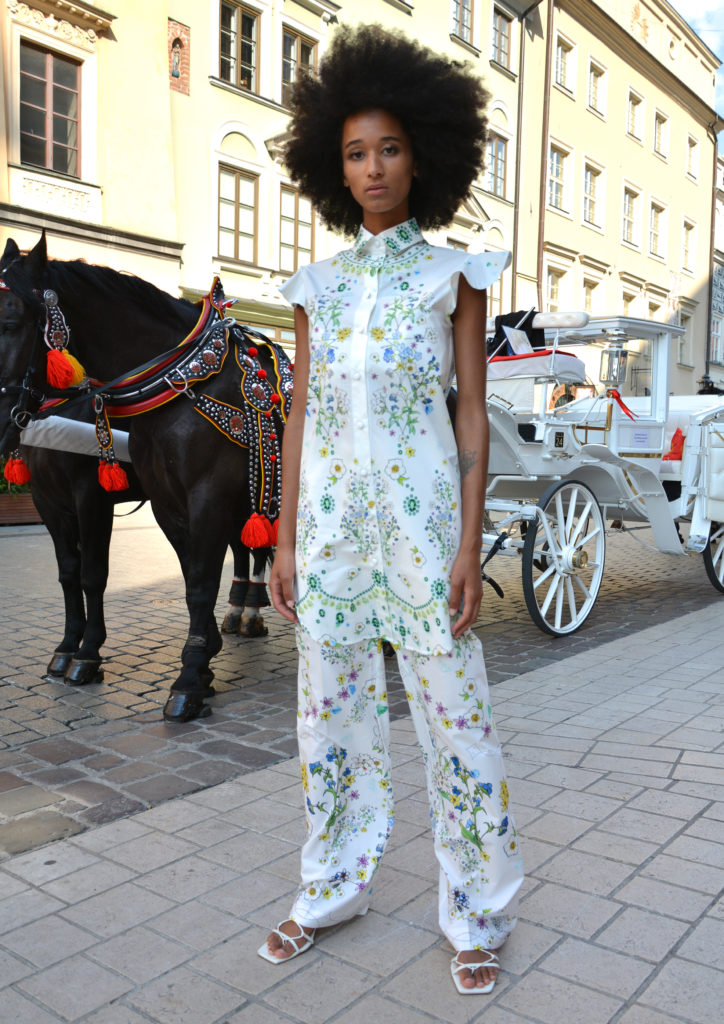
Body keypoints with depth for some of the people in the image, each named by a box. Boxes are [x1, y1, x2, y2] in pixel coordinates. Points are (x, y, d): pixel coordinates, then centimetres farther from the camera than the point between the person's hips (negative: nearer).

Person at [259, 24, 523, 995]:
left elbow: (473, 414, -2)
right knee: (330, 713, 11)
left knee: (453, 715, 1)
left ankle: (480, 914, 20)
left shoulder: (453, 275, 2)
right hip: (331, 518, 4)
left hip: (420, 516, -3)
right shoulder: (320, 285, 10)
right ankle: (334, 887, 30)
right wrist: (286, 539, 4)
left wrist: (470, 546, -10)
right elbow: (301, 414, 9)